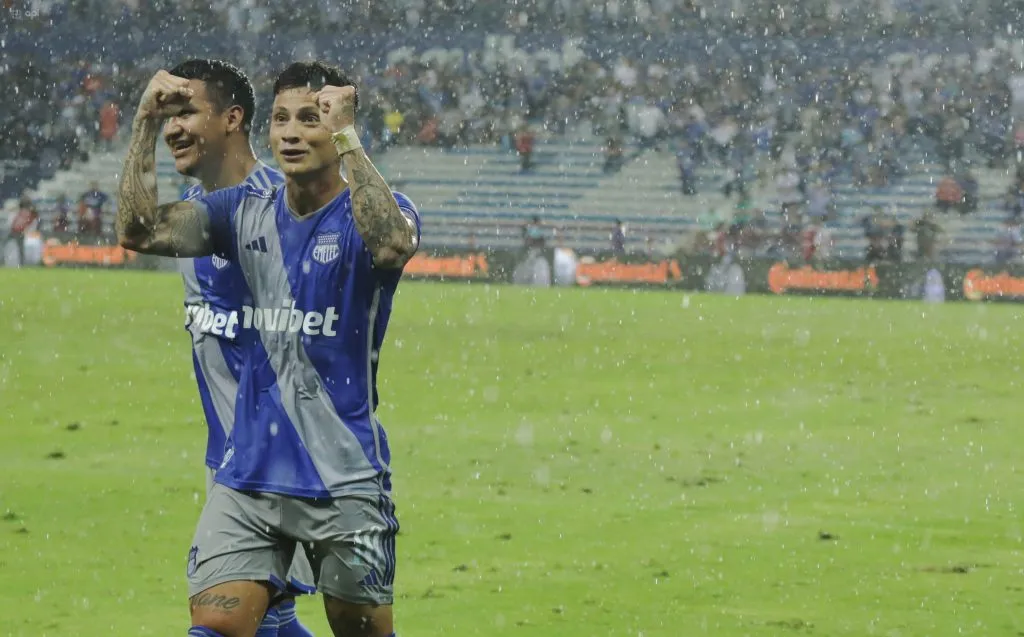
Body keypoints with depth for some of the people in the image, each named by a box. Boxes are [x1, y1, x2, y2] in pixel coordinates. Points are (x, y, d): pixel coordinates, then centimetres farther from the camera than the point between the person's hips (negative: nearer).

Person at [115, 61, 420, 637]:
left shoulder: (372, 213, -4)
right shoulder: (247, 212, 9)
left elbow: (393, 244, -29)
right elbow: (141, 231, -1)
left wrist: (346, 138, -32)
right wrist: (146, 125, -10)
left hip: (345, 480, -3)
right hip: (248, 475, 3)